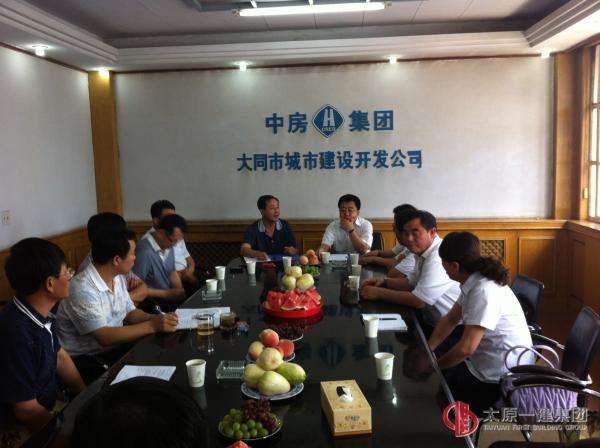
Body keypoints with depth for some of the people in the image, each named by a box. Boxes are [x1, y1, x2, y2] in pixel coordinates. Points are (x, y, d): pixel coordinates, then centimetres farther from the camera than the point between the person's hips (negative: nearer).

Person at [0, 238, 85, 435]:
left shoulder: (40, 313, -6)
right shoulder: (17, 333, -32)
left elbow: (59, 356, 10)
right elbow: (26, 411, -24)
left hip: (50, 404, 7)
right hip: (25, 430, -7)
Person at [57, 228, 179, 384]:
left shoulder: (118, 278, 2)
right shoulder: (83, 289, -25)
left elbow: (129, 313, 11)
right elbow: (104, 337, -28)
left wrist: (156, 318, -9)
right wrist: (152, 326, -28)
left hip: (114, 348, 8)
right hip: (86, 360, -8)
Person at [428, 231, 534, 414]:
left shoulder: (484, 292, -29)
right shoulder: (473, 282, 1)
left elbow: (466, 348, -29)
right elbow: (451, 319, 10)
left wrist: (434, 366, -13)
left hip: (501, 378, -8)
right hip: (486, 363, 8)